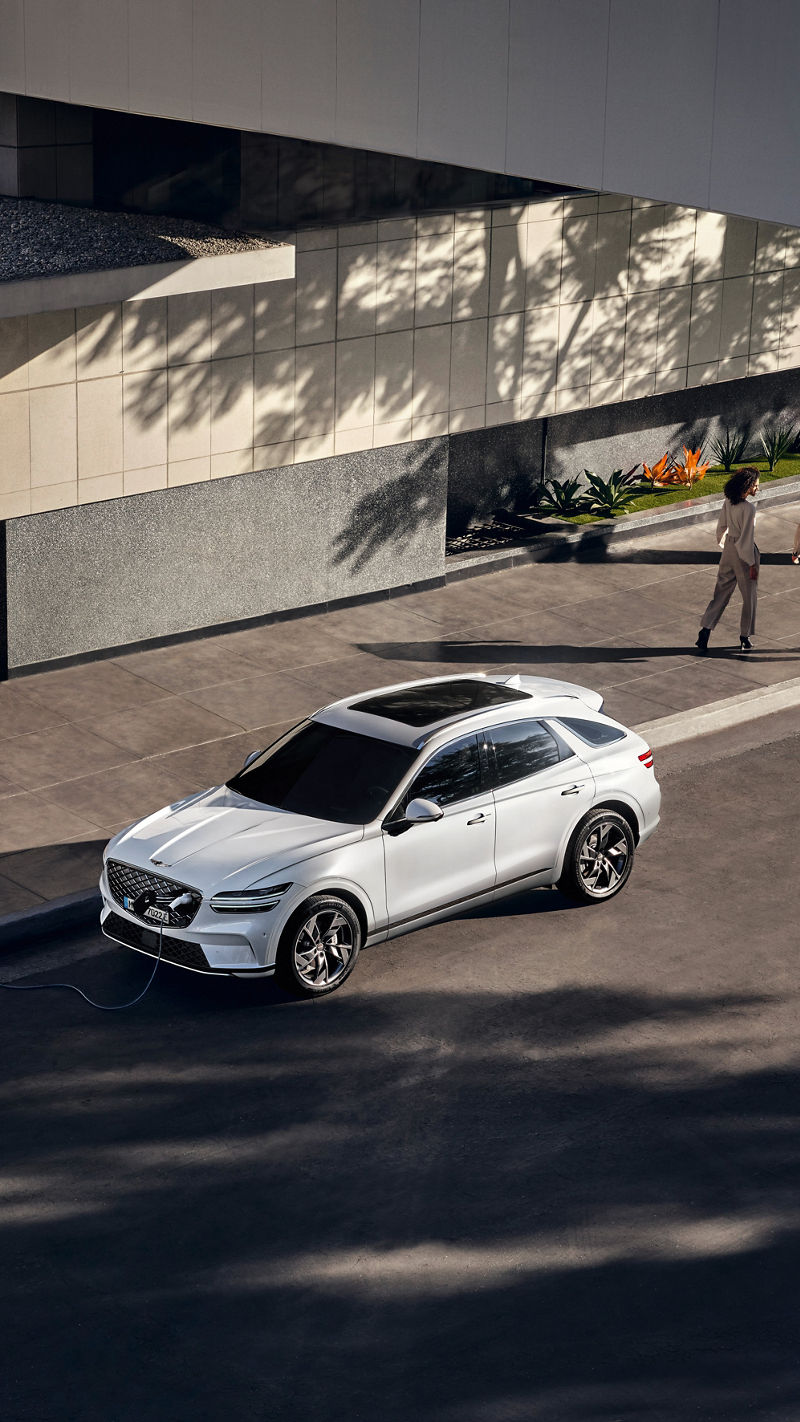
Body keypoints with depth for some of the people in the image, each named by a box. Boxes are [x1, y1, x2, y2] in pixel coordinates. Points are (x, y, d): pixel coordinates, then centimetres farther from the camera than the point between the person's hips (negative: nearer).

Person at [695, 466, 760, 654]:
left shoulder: (728, 502, -3)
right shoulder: (748, 509, -24)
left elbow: (722, 526, 9)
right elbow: (747, 538, -22)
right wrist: (752, 565, -15)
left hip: (729, 548, 7)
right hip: (744, 553, -7)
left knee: (721, 592, 12)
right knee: (749, 596, 11)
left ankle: (705, 632, 3)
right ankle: (745, 638, 21)